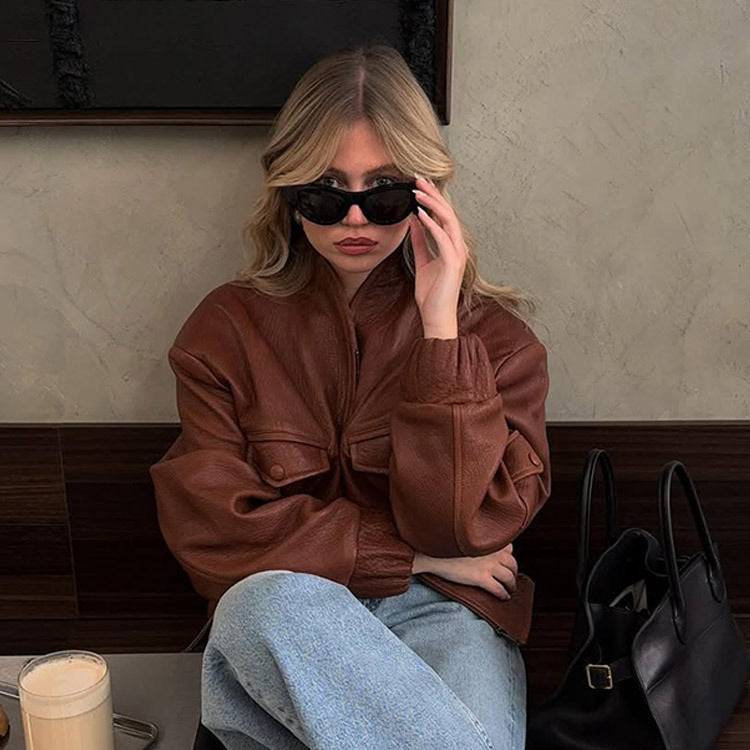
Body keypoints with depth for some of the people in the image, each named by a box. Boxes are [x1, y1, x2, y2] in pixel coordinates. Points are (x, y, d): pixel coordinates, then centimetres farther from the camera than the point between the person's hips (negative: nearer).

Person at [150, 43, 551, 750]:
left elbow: (463, 524, -9)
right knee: (277, 598, -35)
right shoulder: (228, 327, 5)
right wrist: (412, 555, -6)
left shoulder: (490, 330, 4)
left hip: (443, 615, -1)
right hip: (269, 619, 2)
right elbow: (212, 529, -4)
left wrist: (440, 326, -14)